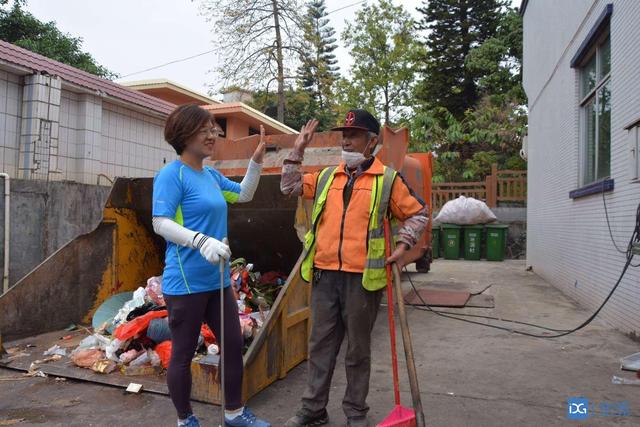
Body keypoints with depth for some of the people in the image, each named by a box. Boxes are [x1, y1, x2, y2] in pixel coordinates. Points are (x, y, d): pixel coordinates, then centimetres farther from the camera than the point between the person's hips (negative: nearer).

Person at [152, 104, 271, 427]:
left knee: (234, 344, 14)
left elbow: (244, 195, 25)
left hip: (218, 280, 8)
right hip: (186, 282, -8)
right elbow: (161, 223, -22)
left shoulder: (212, 175, 11)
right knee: (183, 353, 8)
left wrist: (257, 160, 13)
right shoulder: (171, 175, -13)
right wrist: (201, 241, -36)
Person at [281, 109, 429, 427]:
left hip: (363, 278, -3)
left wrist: (403, 245, -6)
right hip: (324, 275, 4)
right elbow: (290, 187, 17)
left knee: (358, 349, 11)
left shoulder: (388, 179, 0)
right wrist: (298, 150, 11)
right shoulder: (327, 177, 11)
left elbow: (418, 214, 7)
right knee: (320, 345, 13)